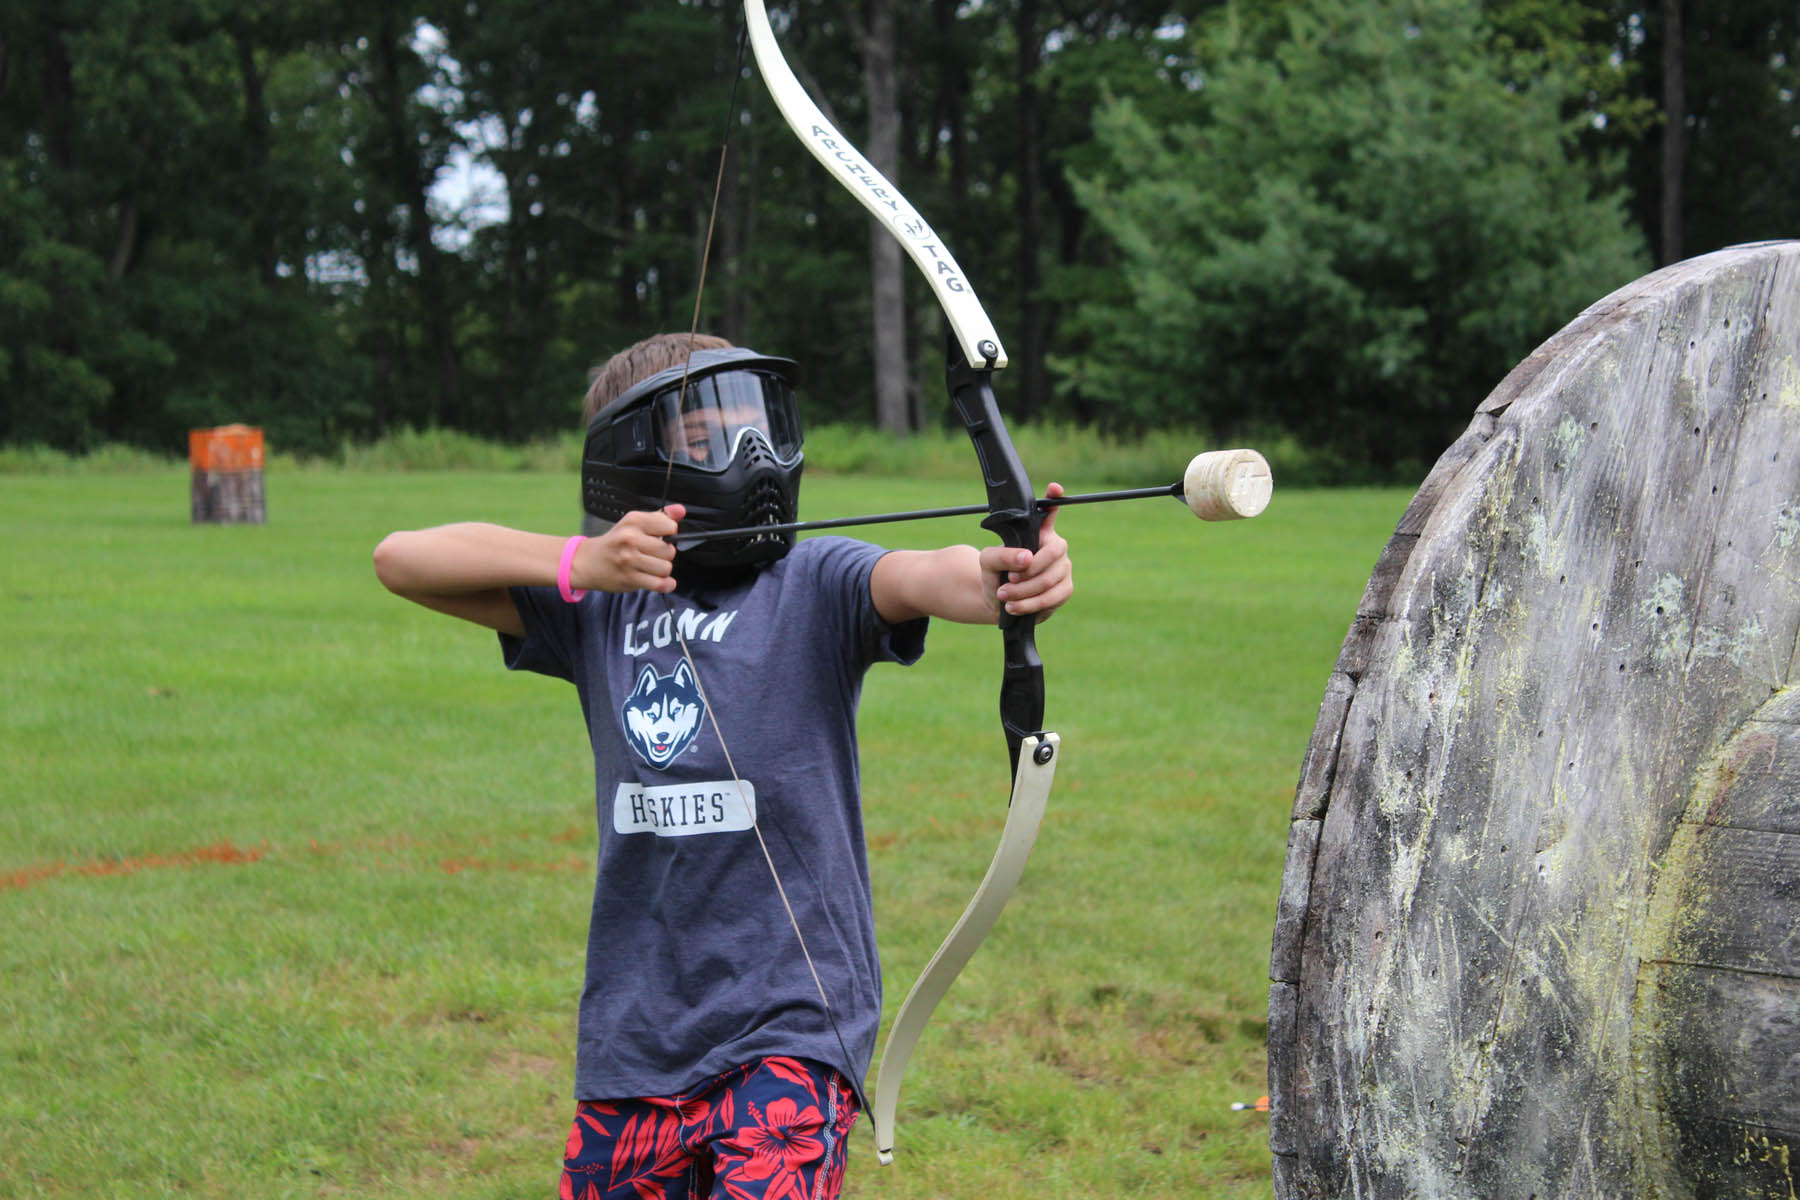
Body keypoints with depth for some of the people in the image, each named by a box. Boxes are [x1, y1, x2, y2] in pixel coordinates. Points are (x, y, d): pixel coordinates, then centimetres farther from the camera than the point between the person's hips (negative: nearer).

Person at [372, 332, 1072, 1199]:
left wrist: (1005, 577, -48)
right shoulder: (602, 606, 8)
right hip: (630, 1037, 5)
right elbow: (400, 558, 2)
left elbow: (918, 577, -25)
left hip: (787, 1029, -4)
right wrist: (579, 563, -13)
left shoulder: (815, 584, -3)